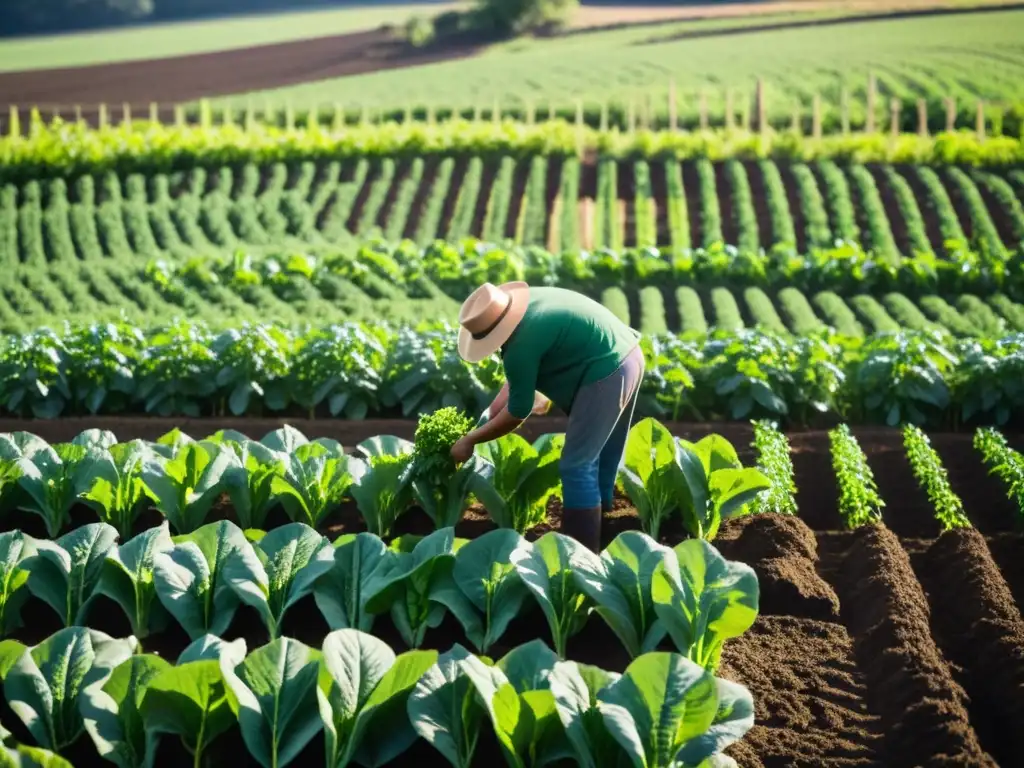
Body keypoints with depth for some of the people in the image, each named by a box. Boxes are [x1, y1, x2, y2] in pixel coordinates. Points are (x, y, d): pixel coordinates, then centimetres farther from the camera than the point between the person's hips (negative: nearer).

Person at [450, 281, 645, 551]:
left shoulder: (524, 341, -23)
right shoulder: (524, 304, 5)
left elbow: (518, 412, -11)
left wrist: (470, 440, -3)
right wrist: (499, 402, 16)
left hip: (606, 374, -10)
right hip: (628, 357, 10)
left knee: (576, 466, -4)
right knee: (601, 458, 19)